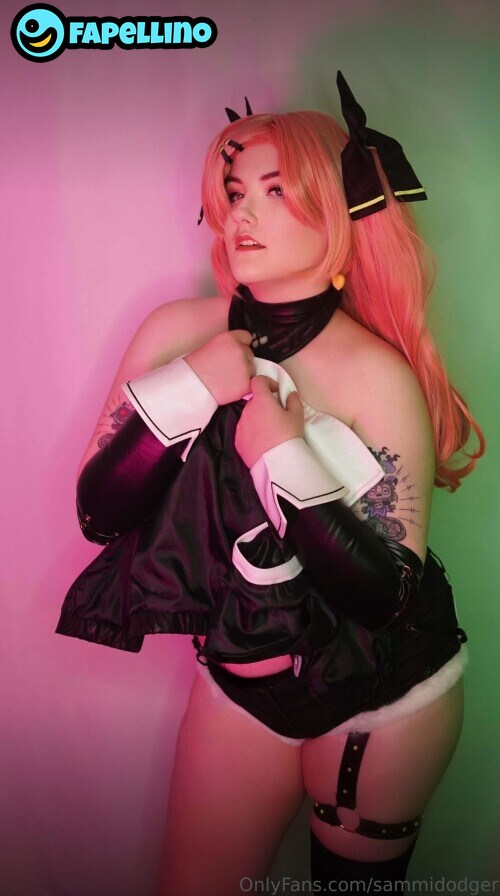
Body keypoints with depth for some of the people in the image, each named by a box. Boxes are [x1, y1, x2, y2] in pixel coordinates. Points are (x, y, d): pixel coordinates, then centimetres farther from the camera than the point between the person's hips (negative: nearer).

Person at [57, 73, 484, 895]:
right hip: (239, 682, 3)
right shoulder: (177, 334, -11)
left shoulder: (377, 376, -21)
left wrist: (289, 461, -31)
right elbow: (99, 511, -11)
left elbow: (391, 596, -19)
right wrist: (181, 394, -25)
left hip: (387, 696, -2)